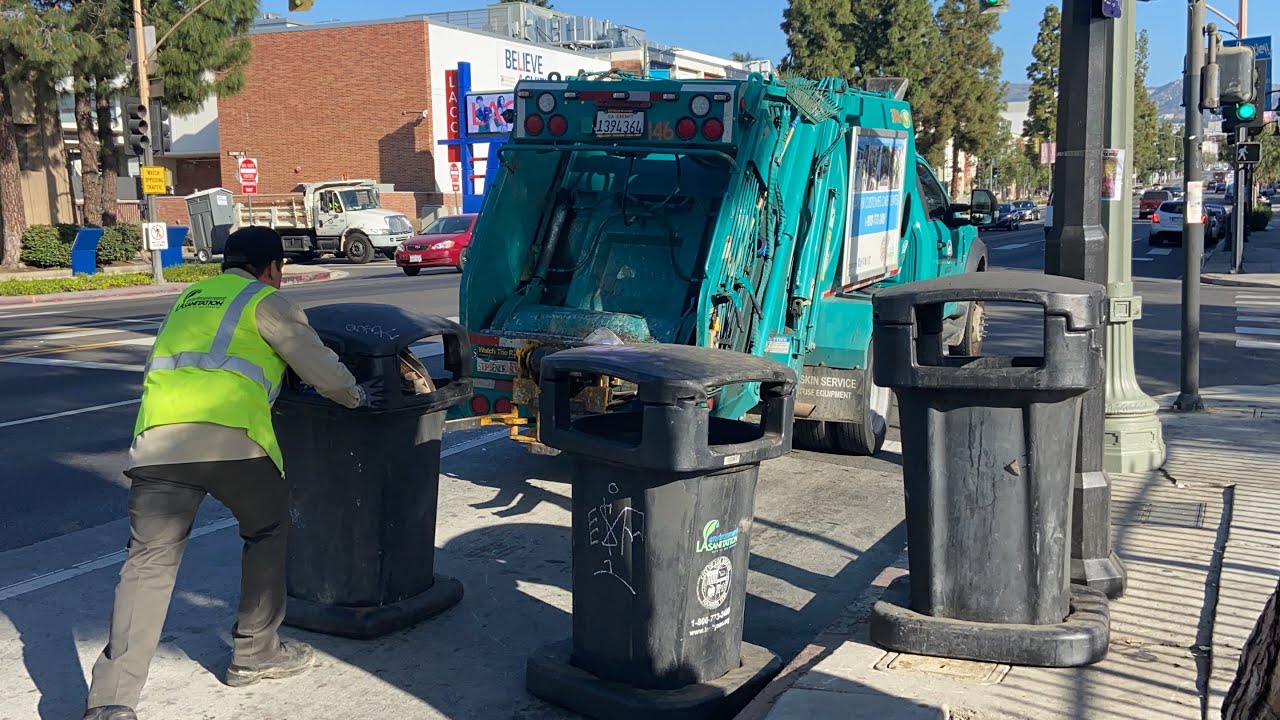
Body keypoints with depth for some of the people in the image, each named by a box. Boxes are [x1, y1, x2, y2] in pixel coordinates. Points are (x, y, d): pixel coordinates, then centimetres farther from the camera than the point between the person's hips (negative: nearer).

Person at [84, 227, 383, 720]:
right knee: (267, 531, 19)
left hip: (157, 441, 5)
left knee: (149, 564, 5)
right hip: (229, 438, -4)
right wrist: (358, 396, 32)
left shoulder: (190, 298, 31)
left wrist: (282, 375, 56)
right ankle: (255, 655, 25)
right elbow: (322, 368, 12)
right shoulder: (266, 302, 12)